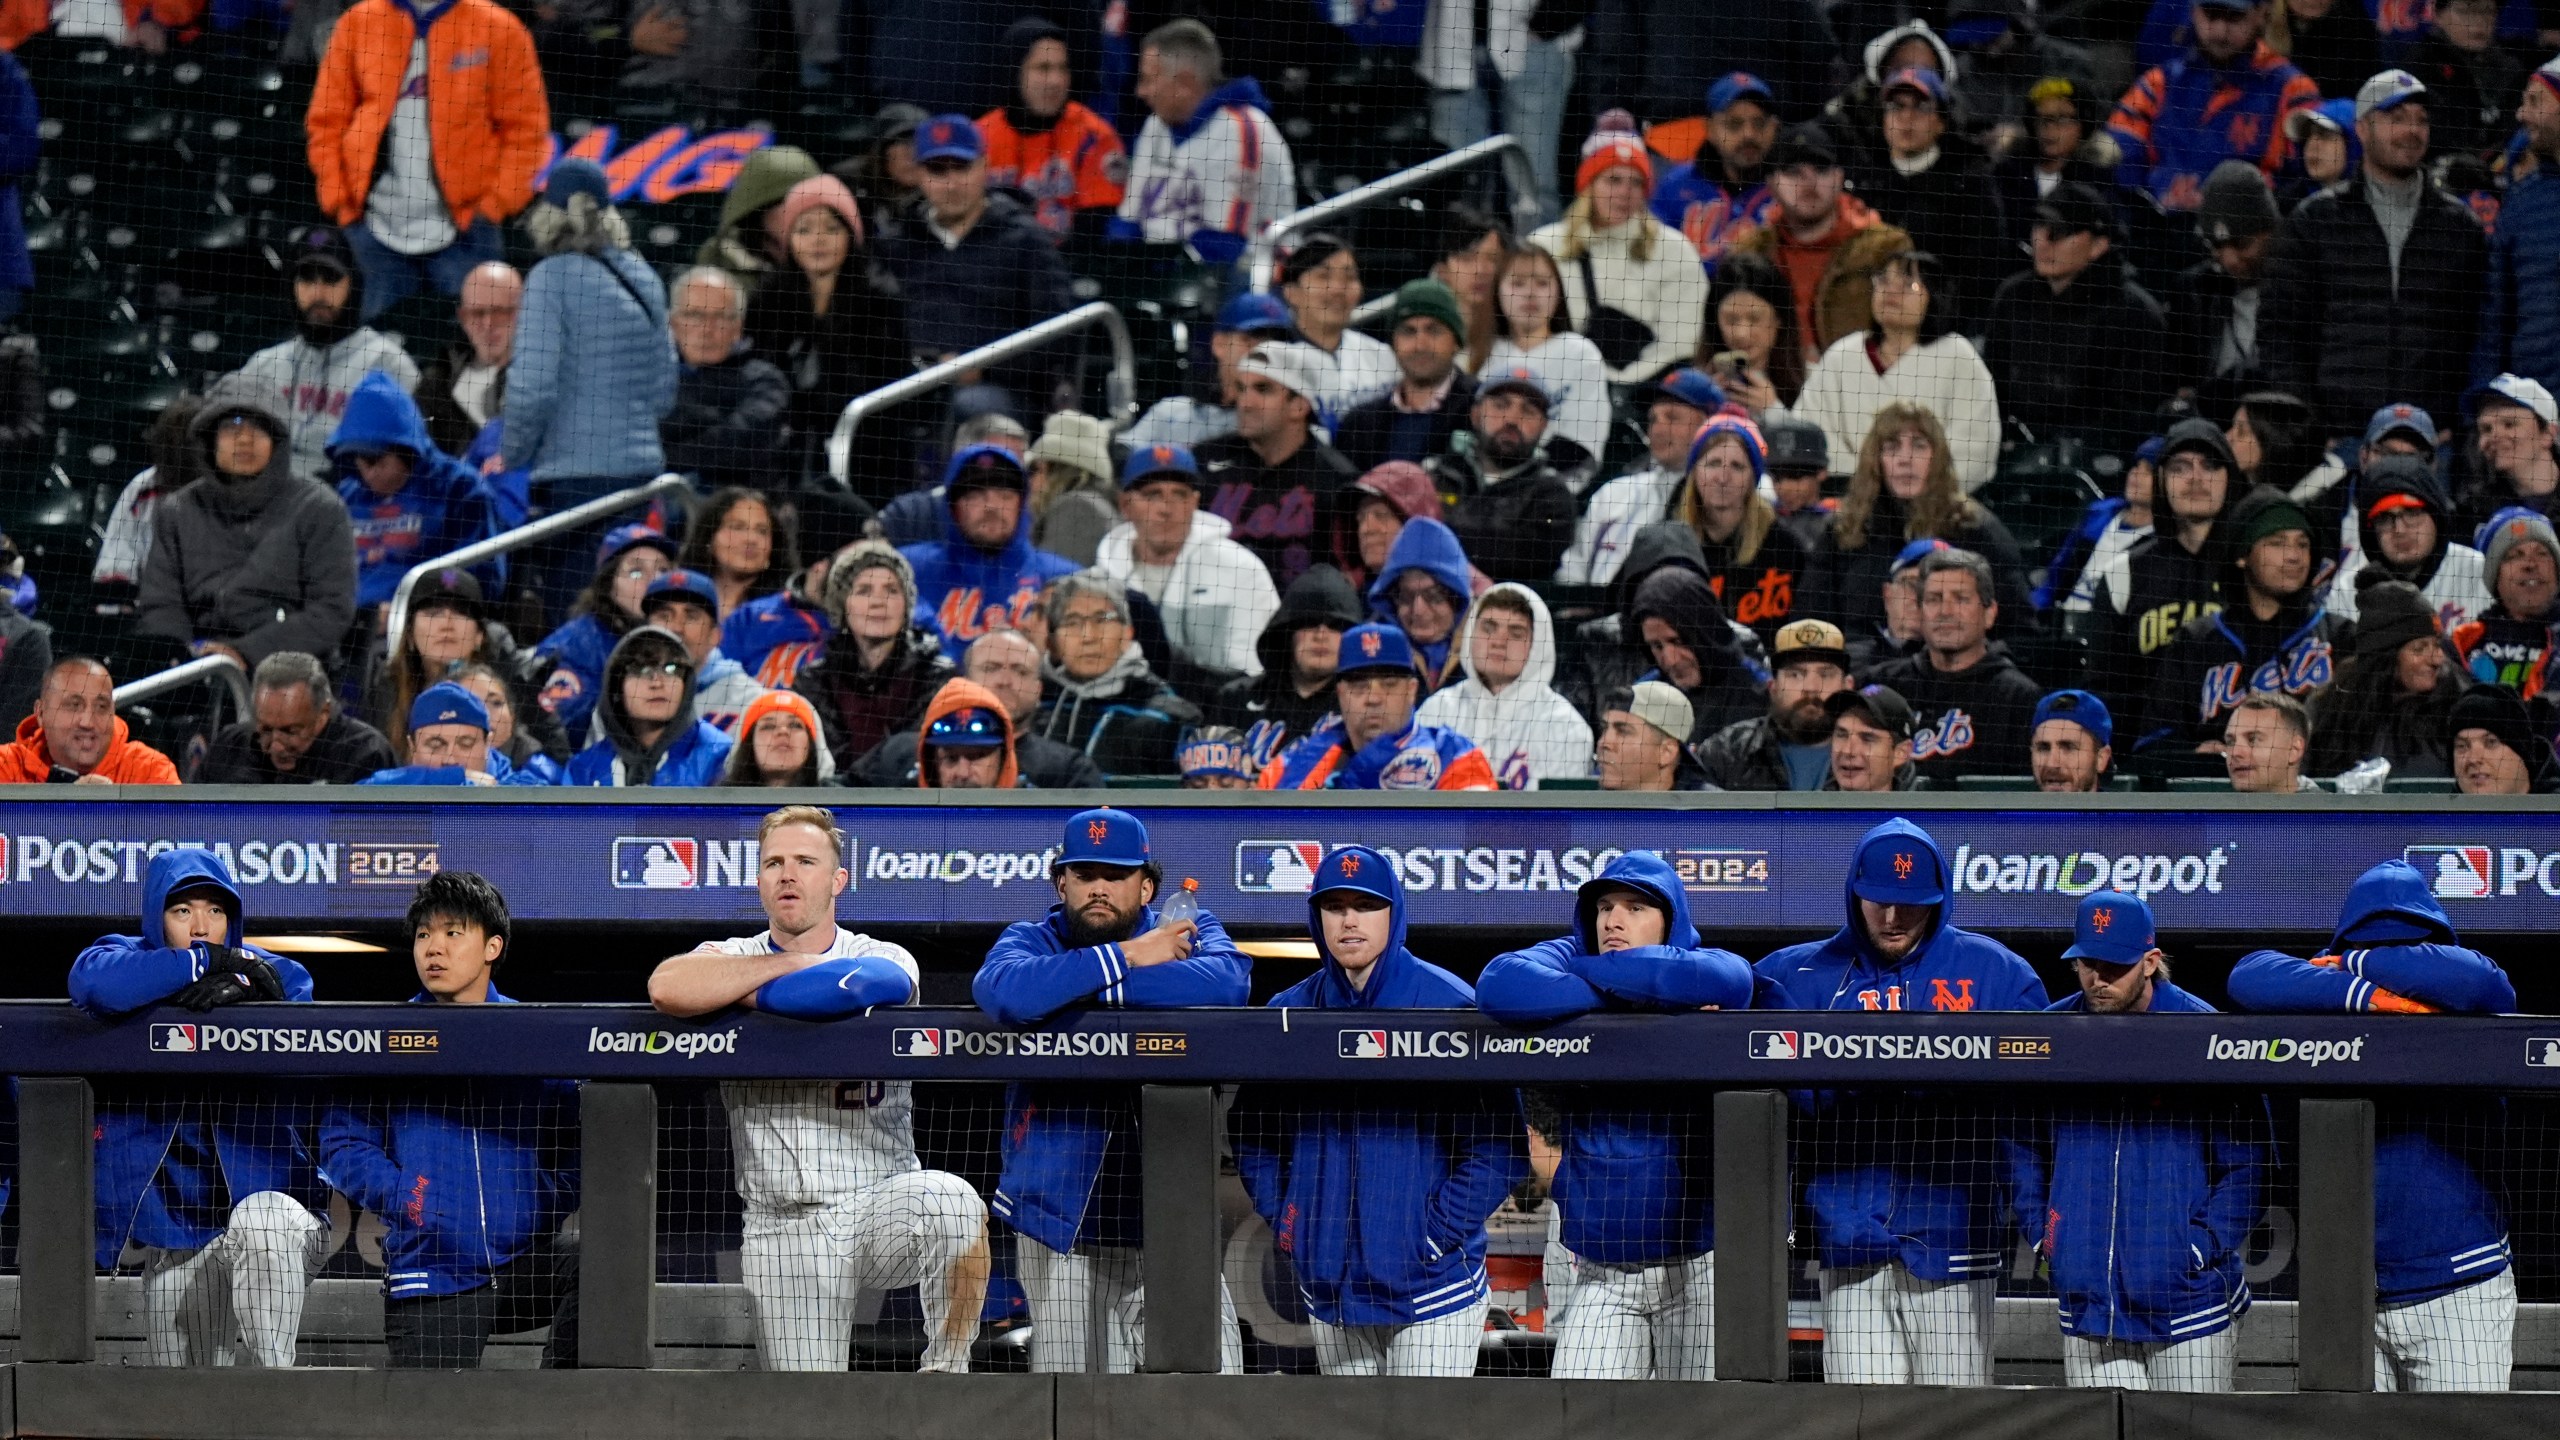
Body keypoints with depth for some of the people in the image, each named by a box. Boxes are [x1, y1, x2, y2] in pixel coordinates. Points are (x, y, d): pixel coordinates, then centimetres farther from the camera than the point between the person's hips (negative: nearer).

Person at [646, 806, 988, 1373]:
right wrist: (793, 963, -11)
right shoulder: (732, 958, 7)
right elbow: (668, 987, -18)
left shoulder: (886, 959, 2)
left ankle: (947, 1375, -17)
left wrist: (748, 994, -12)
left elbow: (855, 987, -25)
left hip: (884, 1205, -1)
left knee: (950, 1200, -34)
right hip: (784, 1228, 1)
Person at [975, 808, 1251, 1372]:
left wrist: (1089, 988, -19)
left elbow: (1231, 983, -20)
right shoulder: (1031, 942, 2)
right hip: (1058, 1221, 0)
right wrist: (1126, 959, -18)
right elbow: (1002, 991, -23)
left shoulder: (1190, 933, 5)